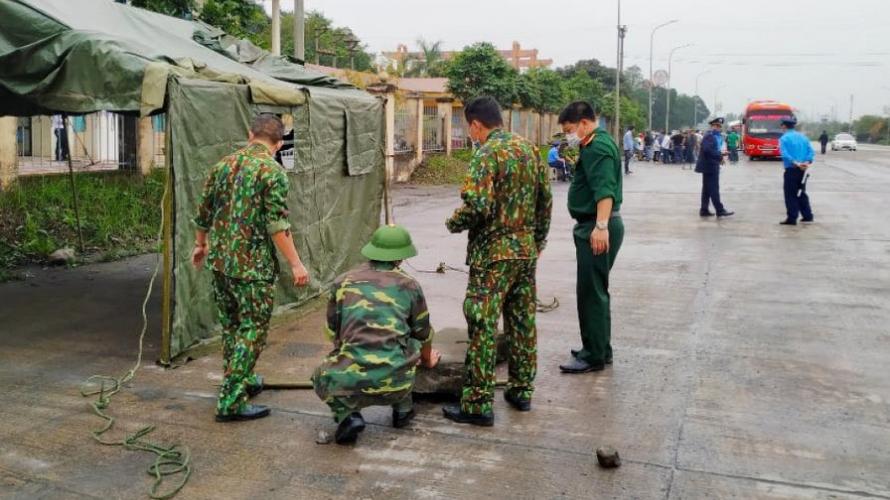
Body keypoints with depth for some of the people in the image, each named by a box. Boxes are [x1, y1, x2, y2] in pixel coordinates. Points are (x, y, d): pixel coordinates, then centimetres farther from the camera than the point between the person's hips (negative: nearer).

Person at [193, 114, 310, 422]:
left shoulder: (224, 165, 9)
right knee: (252, 329, 1)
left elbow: (204, 213, 16)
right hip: (252, 264, -7)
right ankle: (231, 402, 2)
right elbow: (277, 223, -18)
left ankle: (242, 381, 36)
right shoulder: (271, 170, -12)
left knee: (231, 324, 20)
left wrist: (201, 245, 31)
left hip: (219, 259, 7)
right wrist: (295, 264, -16)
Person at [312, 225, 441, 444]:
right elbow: (423, 334, 25)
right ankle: (402, 410, 33)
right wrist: (428, 360, 47)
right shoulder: (409, 285, 10)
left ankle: (347, 414, 5)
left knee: (321, 377, 32)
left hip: (350, 383, -1)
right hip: (396, 384, 1)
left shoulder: (343, 282, 11)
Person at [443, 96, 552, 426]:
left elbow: (477, 207, -23)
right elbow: (546, 199, 14)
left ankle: (478, 404, 1)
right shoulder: (528, 148, 9)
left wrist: (452, 223, -4)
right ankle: (522, 391, 25)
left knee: (483, 327, -3)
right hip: (526, 250, 8)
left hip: (493, 253, -7)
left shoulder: (487, 154, -14)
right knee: (523, 322, 15)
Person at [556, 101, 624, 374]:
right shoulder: (598, 143, 17)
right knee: (595, 290, 17)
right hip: (593, 225, 11)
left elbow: (605, 189, -29)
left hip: (597, 229, -11)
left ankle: (594, 356, 2)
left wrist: (601, 226, -35)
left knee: (591, 292, -5)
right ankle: (600, 349, 27)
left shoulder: (597, 147, -16)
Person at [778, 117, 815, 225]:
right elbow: (811, 151, 2)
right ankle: (807, 215, 21)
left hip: (791, 170, -6)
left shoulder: (784, 138, -6)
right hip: (803, 170, 6)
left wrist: (796, 163, -23)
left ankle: (792, 219, -3)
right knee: (801, 193, 18)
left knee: (791, 195, -1)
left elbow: (785, 154, -20)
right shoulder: (803, 137, 13)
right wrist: (807, 162, -10)